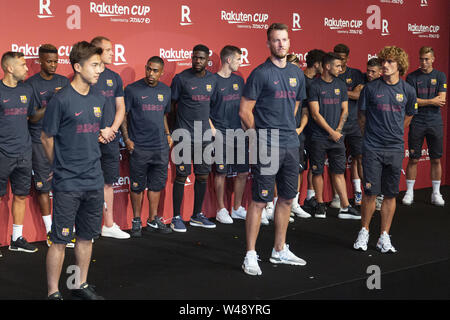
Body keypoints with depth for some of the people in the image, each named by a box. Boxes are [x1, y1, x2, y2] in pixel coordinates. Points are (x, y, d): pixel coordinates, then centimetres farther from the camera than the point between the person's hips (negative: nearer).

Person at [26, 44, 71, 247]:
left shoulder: (64, 82, 11)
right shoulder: (31, 84, -1)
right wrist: (53, 100, -18)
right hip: (40, 141, -3)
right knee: (43, 186, 1)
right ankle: (49, 231, 10)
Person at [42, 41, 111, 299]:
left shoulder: (99, 100, 8)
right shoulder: (61, 99, -11)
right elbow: (47, 138, -4)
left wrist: (105, 135, 4)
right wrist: (62, 168, 5)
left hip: (94, 181, 6)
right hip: (67, 184, -6)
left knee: (86, 236, 15)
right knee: (60, 239, 0)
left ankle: (82, 285, 28)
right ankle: (53, 292, 10)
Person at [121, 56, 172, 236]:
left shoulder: (165, 91, 11)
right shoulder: (132, 90, -3)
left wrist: (168, 135, 12)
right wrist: (127, 139, -9)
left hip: (161, 147, 4)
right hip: (139, 147, -4)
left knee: (157, 184, 9)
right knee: (137, 186, 3)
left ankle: (153, 220, 20)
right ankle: (136, 221, 14)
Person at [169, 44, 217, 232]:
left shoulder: (212, 79, 10)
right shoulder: (181, 79, -6)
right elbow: (171, 106, -1)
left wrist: (210, 125, 13)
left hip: (204, 135, 5)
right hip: (184, 137, -5)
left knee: (203, 176, 9)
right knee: (182, 176, -3)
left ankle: (197, 215, 21)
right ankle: (176, 218, 6)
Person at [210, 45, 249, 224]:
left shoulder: (238, 80, 13)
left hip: (239, 132, 6)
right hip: (221, 134, -6)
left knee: (243, 172, 7)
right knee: (221, 172, -1)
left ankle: (237, 209, 19)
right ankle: (221, 210, 9)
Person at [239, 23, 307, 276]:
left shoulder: (297, 73, 12)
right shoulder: (260, 73, -8)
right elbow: (245, 111, -7)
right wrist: (261, 135, 0)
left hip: (291, 144, 7)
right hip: (267, 146, -7)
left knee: (287, 198, 13)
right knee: (260, 200, -5)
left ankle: (280, 250, 26)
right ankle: (251, 256, 2)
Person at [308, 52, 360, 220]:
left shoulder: (341, 85, 11)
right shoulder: (315, 86, -6)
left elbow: (344, 110, 12)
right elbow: (315, 114, -9)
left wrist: (338, 130, -3)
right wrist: (331, 132, -11)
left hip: (337, 137, 4)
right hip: (319, 137, -4)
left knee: (338, 171, 3)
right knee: (317, 172, 2)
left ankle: (345, 207, 3)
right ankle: (320, 205, 15)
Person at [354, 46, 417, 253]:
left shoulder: (408, 91, 4)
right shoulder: (370, 88, -2)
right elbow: (362, 118, 9)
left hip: (395, 149, 2)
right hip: (372, 149, -2)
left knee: (390, 195, 5)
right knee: (370, 193, -1)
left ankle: (384, 237, 13)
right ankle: (364, 232, 16)